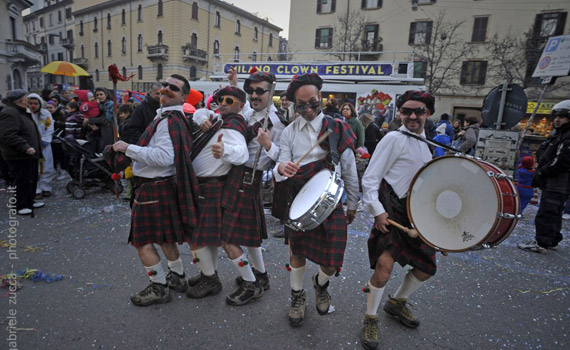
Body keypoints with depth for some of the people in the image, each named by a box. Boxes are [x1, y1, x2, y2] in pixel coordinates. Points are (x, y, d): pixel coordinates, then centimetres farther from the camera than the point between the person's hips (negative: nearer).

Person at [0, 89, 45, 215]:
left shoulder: (21, 112, 17)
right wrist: (25, 147, -28)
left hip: (29, 154, 10)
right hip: (19, 157, -10)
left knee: (32, 179, 16)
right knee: (23, 181, -3)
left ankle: (29, 201, 28)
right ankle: (20, 206, 9)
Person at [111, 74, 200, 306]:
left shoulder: (168, 121, -20)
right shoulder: (177, 119, 13)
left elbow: (164, 157, -30)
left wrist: (129, 148, -24)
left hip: (154, 188, -10)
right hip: (165, 185, 10)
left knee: (143, 241, 2)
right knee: (164, 236, 22)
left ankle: (159, 288, 16)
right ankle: (177, 277, 36)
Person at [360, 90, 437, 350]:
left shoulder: (425, 144, 13)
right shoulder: (394, 139, -11)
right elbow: (369, 179, -15)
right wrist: (377, 210, -22)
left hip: (416, 214, 8)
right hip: (392, 212, -8)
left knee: (427, 267, 13)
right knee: (384, 266, -19)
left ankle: (397, 302, 38)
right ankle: (370, 319, 7)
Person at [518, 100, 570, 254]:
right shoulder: (556, 135, 18)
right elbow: (541, 153, 20)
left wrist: (541, 173, -13)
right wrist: (540, 173, 5)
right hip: (551, 183, 10)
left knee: (546, 213, -9)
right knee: (553, 213, 17)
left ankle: (541, 243, -3)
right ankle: (552, 241, 27)